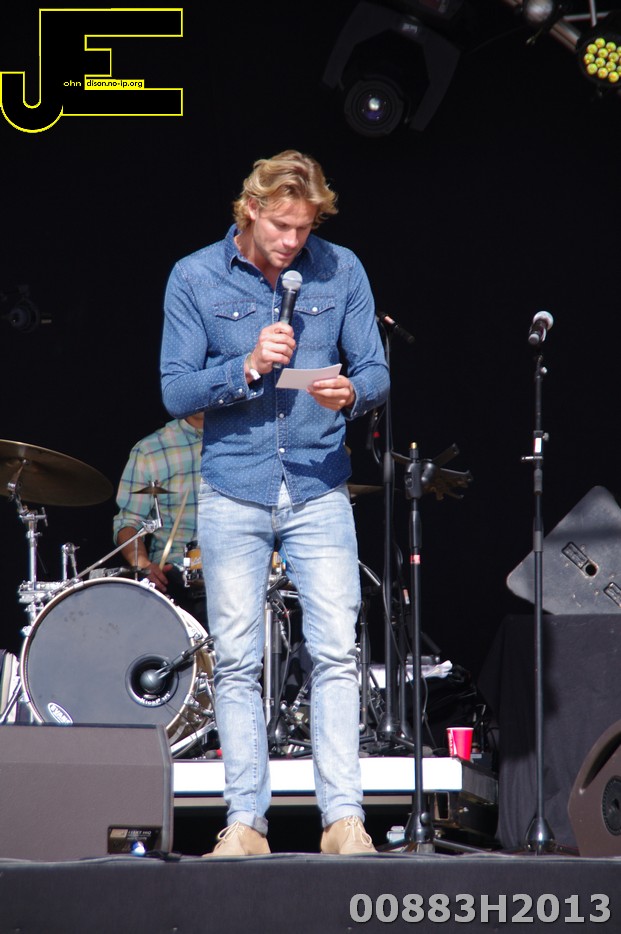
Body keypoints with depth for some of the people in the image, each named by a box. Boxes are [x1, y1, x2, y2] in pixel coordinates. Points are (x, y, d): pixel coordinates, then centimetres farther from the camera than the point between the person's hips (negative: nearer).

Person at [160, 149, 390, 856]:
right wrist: (248, 366, -18)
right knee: (237, 660, 0)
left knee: (336, 651, -7)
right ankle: (245, 820, 5)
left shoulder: (341, 272, 3)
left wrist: (350, 392, -18)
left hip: (319, 488, 0)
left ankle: (343, 817, -6)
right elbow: (176, 391, -2)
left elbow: (376, 372, 5)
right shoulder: (194, 279, 0)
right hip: (232, 493, 0)